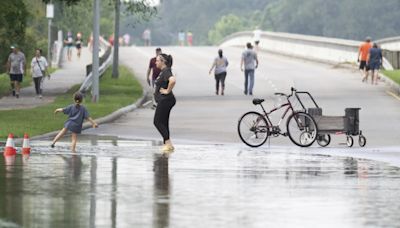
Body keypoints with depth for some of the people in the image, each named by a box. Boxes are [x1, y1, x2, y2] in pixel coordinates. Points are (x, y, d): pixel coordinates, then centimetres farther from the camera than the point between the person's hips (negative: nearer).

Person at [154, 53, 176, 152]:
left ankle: (168, 143, -10)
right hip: (163, 101, 11)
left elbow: (172, 80, -38)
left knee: (157, 122, -8)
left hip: (165, 100, -11)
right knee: (163, 123, 12)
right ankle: (167, 144, 14)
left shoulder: (166, 71, -18)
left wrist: (167, 91, -25)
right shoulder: (163, 71, 14)